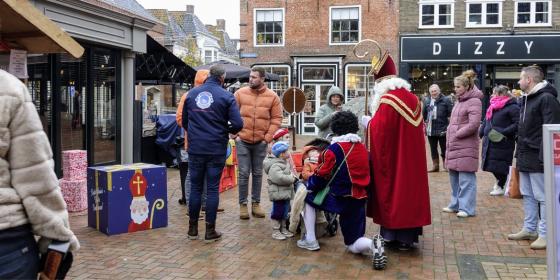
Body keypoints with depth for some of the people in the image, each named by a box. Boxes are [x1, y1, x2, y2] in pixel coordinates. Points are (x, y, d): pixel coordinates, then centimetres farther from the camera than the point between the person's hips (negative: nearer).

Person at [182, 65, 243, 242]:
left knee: (195, 187, 12)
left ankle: (193, 229, 20)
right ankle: (210, 231, 10)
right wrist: (226, 131, 8)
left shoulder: (192, 93, 5)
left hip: (195, 149, 3)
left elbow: (184, 121, 13)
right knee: (212, 189, 5)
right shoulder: (226, 96, -6)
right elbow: (238, 124, -12)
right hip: (216, 150, -3)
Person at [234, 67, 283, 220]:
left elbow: (276, 119, 0)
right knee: (244, 173, 1)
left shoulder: (272, 97, -1)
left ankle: (256, 203, 21)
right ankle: (243, 204, 12)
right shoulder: (240, 93, -1)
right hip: (242, 141, -1)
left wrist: (267, 138, -7)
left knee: (257, 174, 10)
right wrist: (235, 134, -5)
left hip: (260, 142, 1)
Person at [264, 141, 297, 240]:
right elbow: (280, 178, -33)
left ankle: (283, 229, 32)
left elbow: (289, 173, 27)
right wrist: (291, 178, -20)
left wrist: (293, 176, 6)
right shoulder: (275, 166, -21)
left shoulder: (284, 163, 13)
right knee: (277, 213, 0)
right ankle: (275, 231, 11)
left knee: (285, 212, 19)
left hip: (286, 193, 10)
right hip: (279, 194, -10)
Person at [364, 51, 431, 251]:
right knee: (409, 188, 12)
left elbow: (379, 129, -18)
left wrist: (368, 123, 2)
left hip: (392, 158, -7)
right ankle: (408, 235, 19)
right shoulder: (412, 98, 8)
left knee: (393, 190, 2)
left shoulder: (387, 100, -17)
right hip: (411, 158, 7)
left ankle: (395, 235, 9)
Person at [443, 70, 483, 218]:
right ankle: (456, 204, 27)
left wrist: (456, 135, -13)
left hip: (466, 147, -9)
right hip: (454, 146, 9)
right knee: (454, 177, 16)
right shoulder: (459, 101, 16)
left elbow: (473, 124, -19)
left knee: (466, 179, -3)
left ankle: (467, 208, 5)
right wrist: (449, 135, 9)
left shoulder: (474, 101, -10)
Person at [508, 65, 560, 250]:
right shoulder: (526, 100, 16)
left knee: (543, 197, -2)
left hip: (538, 158, -10)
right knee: (527, 195, 16)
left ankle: (545, 234, 5)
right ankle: (529, 229, 26)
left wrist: (545, 157, -23)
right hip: (525, 158, 10)